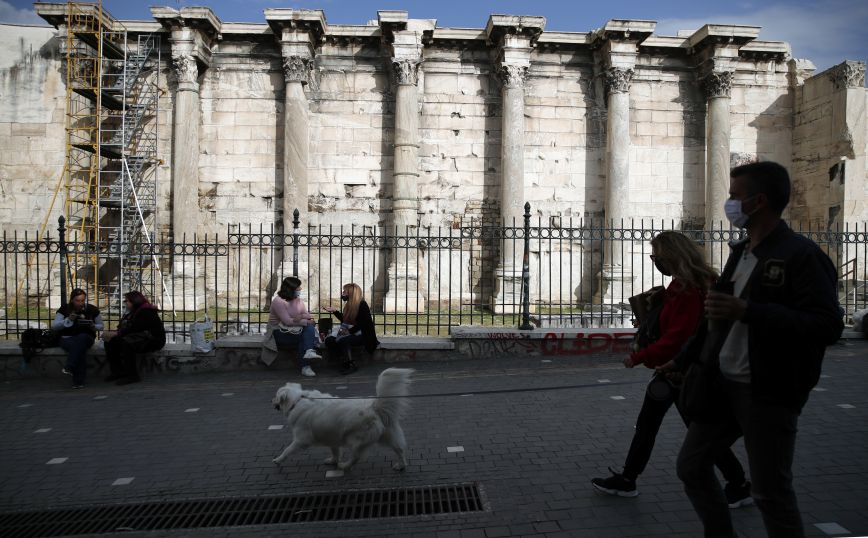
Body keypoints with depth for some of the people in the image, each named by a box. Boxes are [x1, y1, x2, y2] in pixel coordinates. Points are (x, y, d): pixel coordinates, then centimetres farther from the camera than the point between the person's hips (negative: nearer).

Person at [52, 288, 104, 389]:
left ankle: (70, 368, -44)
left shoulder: (92, 309, 3)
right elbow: (54, 327, -2)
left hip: (86, 337, 0)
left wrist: (93, 326, -13)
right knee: (80, 348, -36)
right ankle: (79, 381, -38)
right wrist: (68, 320, -19)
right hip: (67, 339, 0)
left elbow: (100, 326, 11)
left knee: (82, 337, -38)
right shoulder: (64, 309, 3)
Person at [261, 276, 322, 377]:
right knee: (305, 335, -25)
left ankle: (309, 351, -42)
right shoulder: (278, 301, -15)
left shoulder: (298, 300, 8)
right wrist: (306, 322, -21)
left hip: (294, 331, 6)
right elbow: (287, 321, -24)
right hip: (279, 333, -6)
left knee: (310, 328, -23)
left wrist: (301, 317, -26)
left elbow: (308, 315, -2)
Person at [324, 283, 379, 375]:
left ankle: (352, 365, -19)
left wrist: (349, 331, -22)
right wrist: (335, 311, 19)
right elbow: (344, 320, 25)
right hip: (350, 334, 8)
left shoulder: (362, 305, -10)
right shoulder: (349, 305, 13)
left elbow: (363, 324, -18)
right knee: (329, 340, -11)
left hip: (363, 335, -8)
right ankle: (346, 362, -14)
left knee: (343, 340, -33)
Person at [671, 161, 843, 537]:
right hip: (723, 385, 8)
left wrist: (747, 311, -28)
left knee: (771, 492, 4)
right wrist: (684, 358, 15)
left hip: (769, 395, -8)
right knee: (691, 465, 13)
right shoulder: (741, 253, 12)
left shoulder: (802, 255, -13)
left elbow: (828, 326, -23)